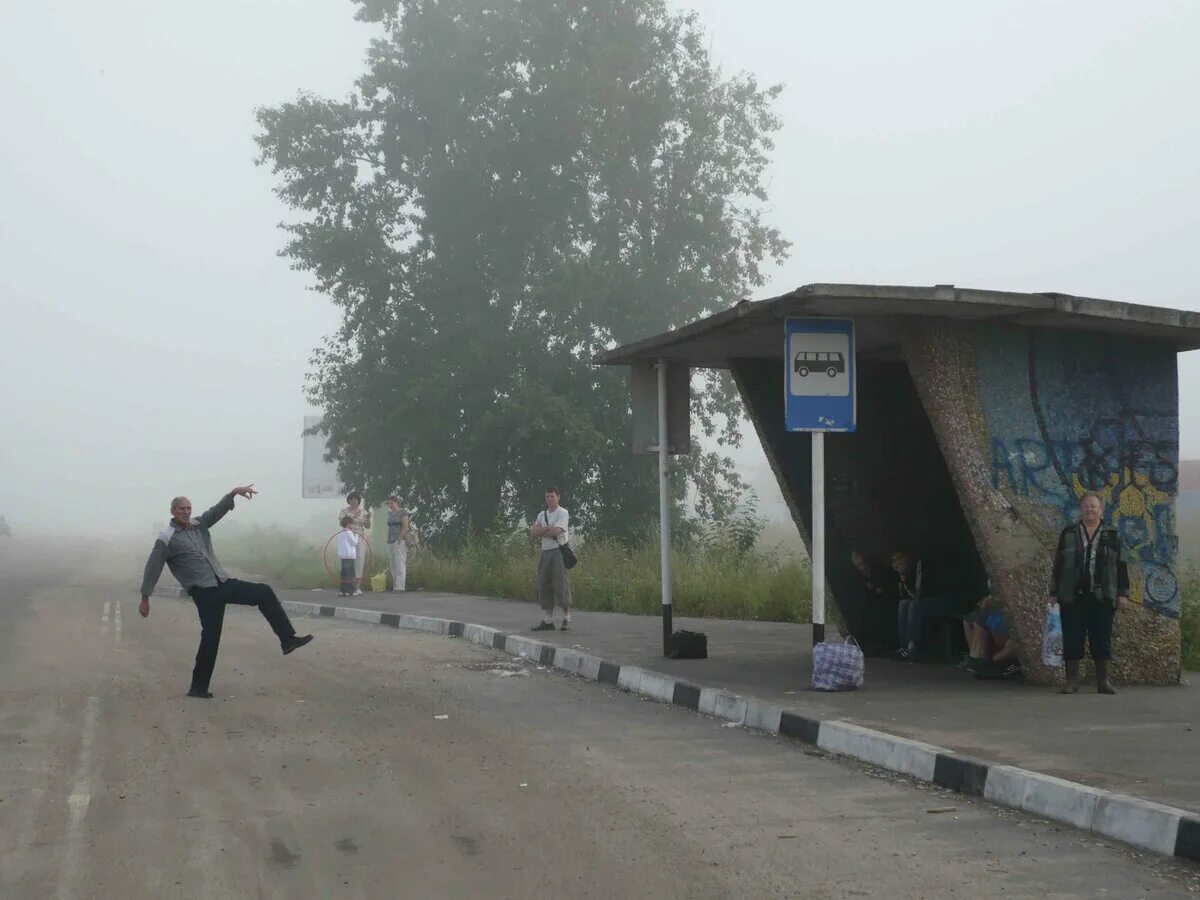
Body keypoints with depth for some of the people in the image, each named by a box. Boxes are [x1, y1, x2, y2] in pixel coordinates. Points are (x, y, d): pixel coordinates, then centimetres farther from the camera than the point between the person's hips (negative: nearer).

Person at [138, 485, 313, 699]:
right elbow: (152, 568, -5)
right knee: (211, 637, -6)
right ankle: (198, 687, 5)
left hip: (222, 583, 7)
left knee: (264, 592, 2)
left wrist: (234, 493, -12)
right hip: (203, 591, -7)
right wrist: (145, 598, -6)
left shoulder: (199, 525, 13)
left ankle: (287, 639, 3)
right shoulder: (166, 539, -5)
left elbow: (217, 510, 5)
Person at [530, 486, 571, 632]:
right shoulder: (542, 515, 17)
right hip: (545, 552, 7)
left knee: (560, 584, -9)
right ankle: (547, 620, 5)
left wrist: (541, 533, -2)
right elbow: (533, 531, 5)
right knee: (544, 586, 3)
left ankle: (567, 618, -1)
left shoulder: (563, 513, -3)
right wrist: (547, 528, -11)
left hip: (558, 551, -7)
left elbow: (556, 531, -16)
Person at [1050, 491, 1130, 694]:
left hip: (1102, 598, 0)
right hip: (1072, 597, 0)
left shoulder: (1112, 536, 8)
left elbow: (1122, 566, 7)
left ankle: (1103, 681, 10)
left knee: (1102, 639, 2)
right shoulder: (1068, 534, 9)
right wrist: (1054, 592, 6)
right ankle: (1072, 680, 6)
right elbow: (1058, 564, 10)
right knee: (1072, 638, 0)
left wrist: (1123, 593, 0)